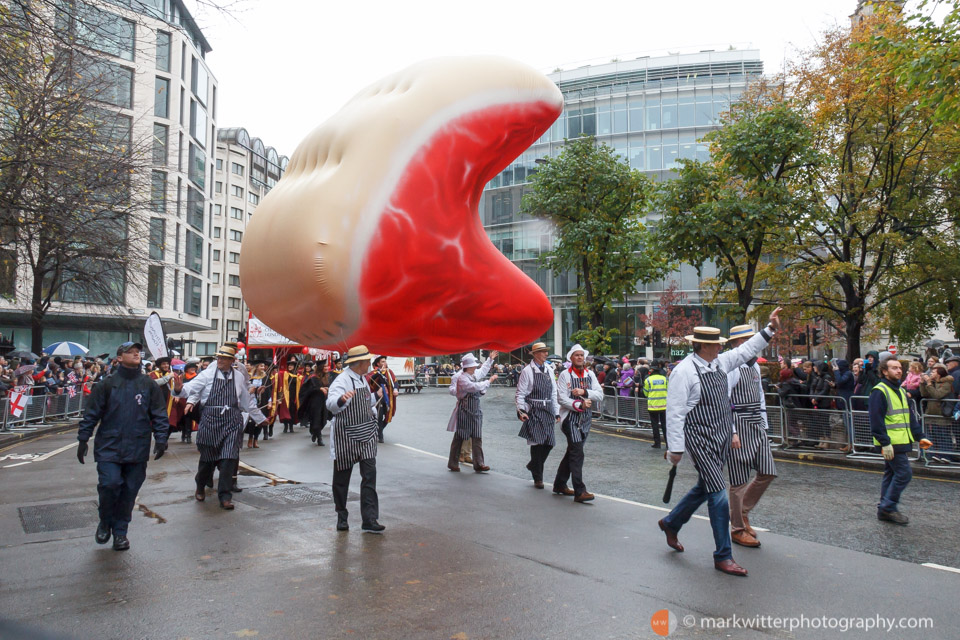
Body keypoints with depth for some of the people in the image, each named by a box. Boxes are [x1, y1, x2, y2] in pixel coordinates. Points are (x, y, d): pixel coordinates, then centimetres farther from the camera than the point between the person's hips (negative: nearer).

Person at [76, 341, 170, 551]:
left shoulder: (149, 385, 4)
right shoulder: (108, 384, 0)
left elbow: (159, 415, 5)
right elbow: (91, 413, 4)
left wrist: (161, 439, -3)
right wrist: (83, 439, 1)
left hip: (138, 449, 2)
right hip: (109, 446, -2)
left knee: (129, 490, 6)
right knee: (110, 484, -13)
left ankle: (120, 531, 23)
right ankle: (105, 522, 16)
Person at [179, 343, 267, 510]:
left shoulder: (239, 377, 8)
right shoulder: (208, 374, 2)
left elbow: (248, 400, 17)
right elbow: (192, 387, -11)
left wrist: (260, 418, 22)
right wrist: (180, 389, -33)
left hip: (232, 421, 1)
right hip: (210, 419, -1)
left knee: (229, 458, -7)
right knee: (207, 456, 10)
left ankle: (225, 496, 2)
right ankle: (200, 487, 37)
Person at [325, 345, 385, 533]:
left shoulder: (362, 379, 12)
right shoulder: (342, 380, -15)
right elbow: (331, 404, -35)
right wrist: (342, 399, -52)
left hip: (366, 435, 7)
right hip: (346, 436, -6)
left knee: (369, 476, -2)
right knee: (342, 478, 9)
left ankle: (369, 519, -1)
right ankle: (342, 517, 26)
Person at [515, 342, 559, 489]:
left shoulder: (549, 370, 13)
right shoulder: (527, 371, -4)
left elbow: (554, 393, 16)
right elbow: (520, 393, -5)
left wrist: (556, 412, 13)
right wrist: (521, 411, -15)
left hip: (548, 411, 5)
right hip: (533, 411, -5)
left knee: (549, 443, 2)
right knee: (537, 442, -6)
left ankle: (533, 465, 28)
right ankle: (538, 478, 8)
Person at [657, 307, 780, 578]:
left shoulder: (719, 362, 7)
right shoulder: (684, 371, -16)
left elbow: (747, 350, 24)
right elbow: (674, 413, -16)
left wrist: (770, 329, 19)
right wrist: (675, 448, -16)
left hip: (721, 439, 9)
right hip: (701, 441, -9)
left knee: (704, 488, 21)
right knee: (719, 496, -8)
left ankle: (671, 523, 43)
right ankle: (723, 557, 5)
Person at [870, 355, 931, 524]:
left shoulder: (900, 391, 17)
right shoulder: (879, 391, -13)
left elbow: (910, 417, 21)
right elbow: (876, 420, -18)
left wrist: (920, 437, 13)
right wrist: (884, 443, -22)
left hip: (901, 442, 9)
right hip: (890, 443, -9)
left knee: (891, 475, 12)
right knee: (904, 473, -11)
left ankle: (884, 510, 19)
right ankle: (888, 507, -2)